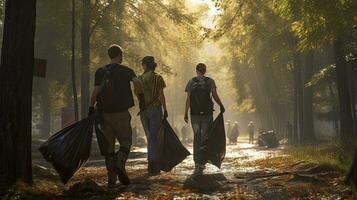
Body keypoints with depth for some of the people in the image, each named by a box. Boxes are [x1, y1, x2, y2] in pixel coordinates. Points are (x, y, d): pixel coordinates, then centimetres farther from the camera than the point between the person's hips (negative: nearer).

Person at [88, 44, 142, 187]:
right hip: (121, 113, -3)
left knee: (109, 145, 9)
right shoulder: (125, 70, -1)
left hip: (105, 113, 3)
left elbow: (96, 91, -6)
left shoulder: (100, 72, 5)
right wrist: (138, 94, 0)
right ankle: (120, 164, -18)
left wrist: (91, 107, 0)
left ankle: (112, 178, 8)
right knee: (126, 141, 9)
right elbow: (137, 82, -18)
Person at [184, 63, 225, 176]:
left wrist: (186, 113, -1)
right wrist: (221, 106, 2)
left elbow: (188, 99, -3)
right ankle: (201, 165, -2)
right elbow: (215, 95, -11)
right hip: (207, 114, -1)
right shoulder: (210, 81, 0)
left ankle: (197, 163, 8)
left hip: (195, 114, 1)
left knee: (196, 138, 12)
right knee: (205, 139, 4)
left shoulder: (191, 82, 3)